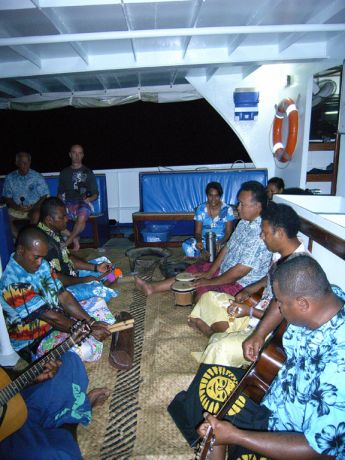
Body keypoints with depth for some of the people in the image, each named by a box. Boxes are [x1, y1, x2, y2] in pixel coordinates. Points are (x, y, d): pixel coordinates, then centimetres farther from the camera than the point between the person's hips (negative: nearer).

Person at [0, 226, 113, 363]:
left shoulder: (41, 264, -3)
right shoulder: (13, 283, -29)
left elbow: (63, 296, -4)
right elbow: (49, 317, -28)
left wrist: (91, 322, -14)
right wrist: (89, 330, -24)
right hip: (34, 342, -8)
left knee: (98, 303, 9)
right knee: (86, 348, -29)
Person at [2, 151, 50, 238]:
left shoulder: (38, 177, -1)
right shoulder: (10, 178, 4)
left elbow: (45, 196, -4)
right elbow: (6, 198, 4)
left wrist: (34, 207, -18)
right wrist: (17, 207, -14)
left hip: (34, 209, 0)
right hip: (16, 211, 0)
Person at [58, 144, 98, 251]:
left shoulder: (88, 173, 12)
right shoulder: (64, 172, 20)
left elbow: (95, 194, 10)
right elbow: (60, 192, 22)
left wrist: (89, 199, -12)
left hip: (83, 203, -3)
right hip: (67, 204, 3)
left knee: (82, 217, -38)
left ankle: (66, 243, -25)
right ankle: (74, 240, -15)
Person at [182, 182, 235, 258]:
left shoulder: (227, 210, -6)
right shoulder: (200, 209, -2)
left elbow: (228, 233, -7)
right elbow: (197, 232, -3)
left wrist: (220, 243, -28)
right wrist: (199, 241, -27)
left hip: (221, 241, -1)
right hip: (204, 241, 1)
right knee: (186, 246, -28)